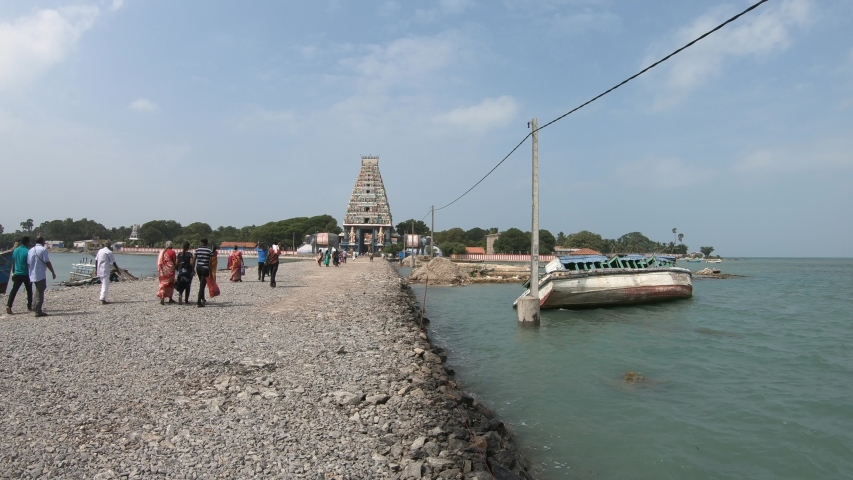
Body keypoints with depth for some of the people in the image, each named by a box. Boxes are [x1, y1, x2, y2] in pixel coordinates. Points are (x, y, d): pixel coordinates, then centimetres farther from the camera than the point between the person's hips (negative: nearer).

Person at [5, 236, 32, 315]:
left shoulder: (15, 250, 5)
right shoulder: (28, 251, -12)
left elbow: (13, 263, 11)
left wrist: (13, 273, 18)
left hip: (17, 274, 4)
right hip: (26, 274, -4)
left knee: (13, 290, 2)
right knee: (29, 291, 10)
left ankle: (8, 306, -12)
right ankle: (29, 306, 17)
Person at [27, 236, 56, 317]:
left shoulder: (30, 250, 11)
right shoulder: (43, 250, -11)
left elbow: (28, 264, 14)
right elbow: (47, 262, -14)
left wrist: (30, 272, 23)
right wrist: (53, 272, -6)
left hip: (32, 275, 7)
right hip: (41, 275, -7)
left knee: (38, 290, 25)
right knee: (40, 292, -3)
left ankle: (34, 306, 22)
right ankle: (38, 311, -2)